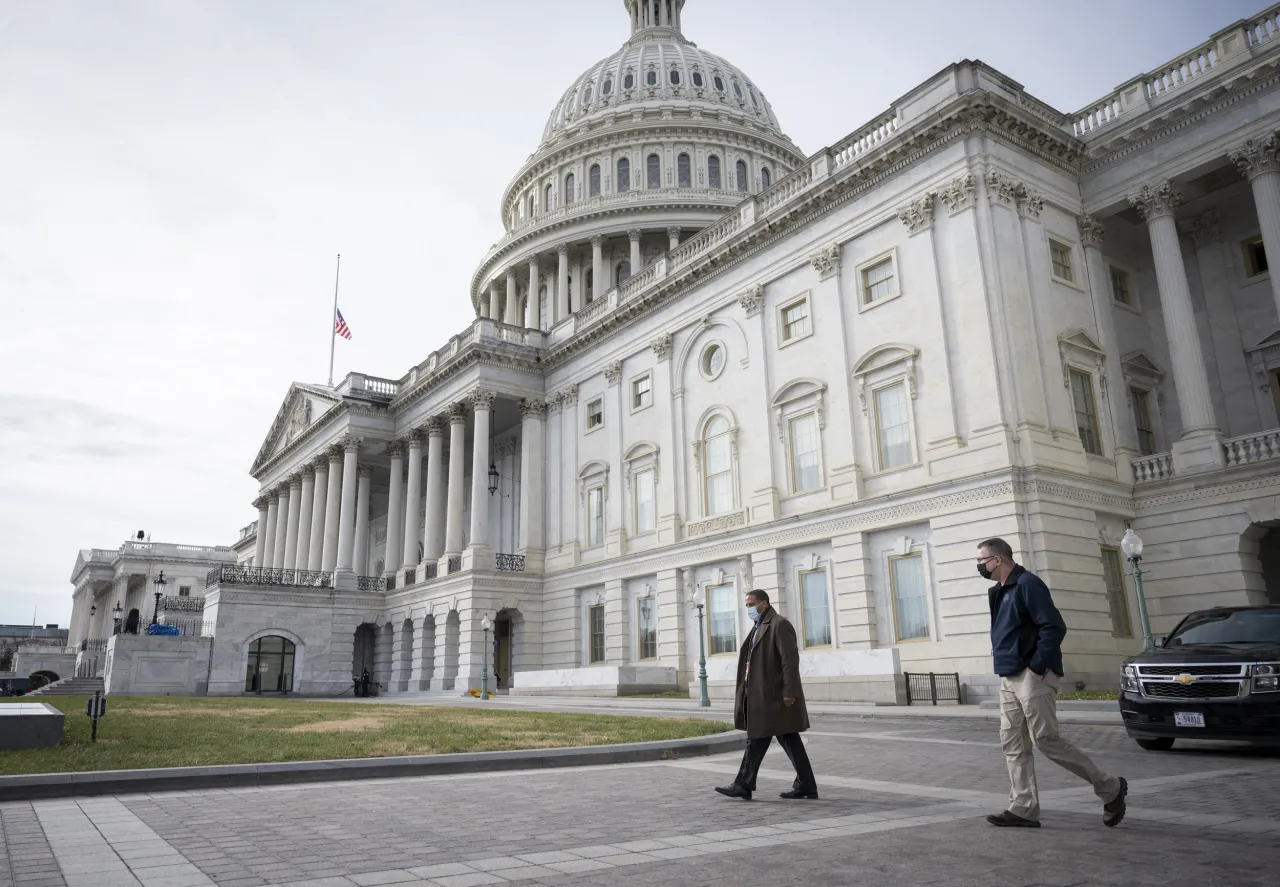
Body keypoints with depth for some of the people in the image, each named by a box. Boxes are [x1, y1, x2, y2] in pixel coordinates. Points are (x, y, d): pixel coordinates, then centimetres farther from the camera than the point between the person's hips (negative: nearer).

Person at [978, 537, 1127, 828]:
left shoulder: (1027, 583, -13)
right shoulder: (1000, 592, 16)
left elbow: (1054, 627, -19)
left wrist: (1037, 668, -19)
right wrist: (1003, 662, 12)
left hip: (1032, 677, -9)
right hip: (1009, 679, 9)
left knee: (1047, 740, -6)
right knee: (1013, 745, 6)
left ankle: (1110, 788, 11)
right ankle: (1023, 809, 10)